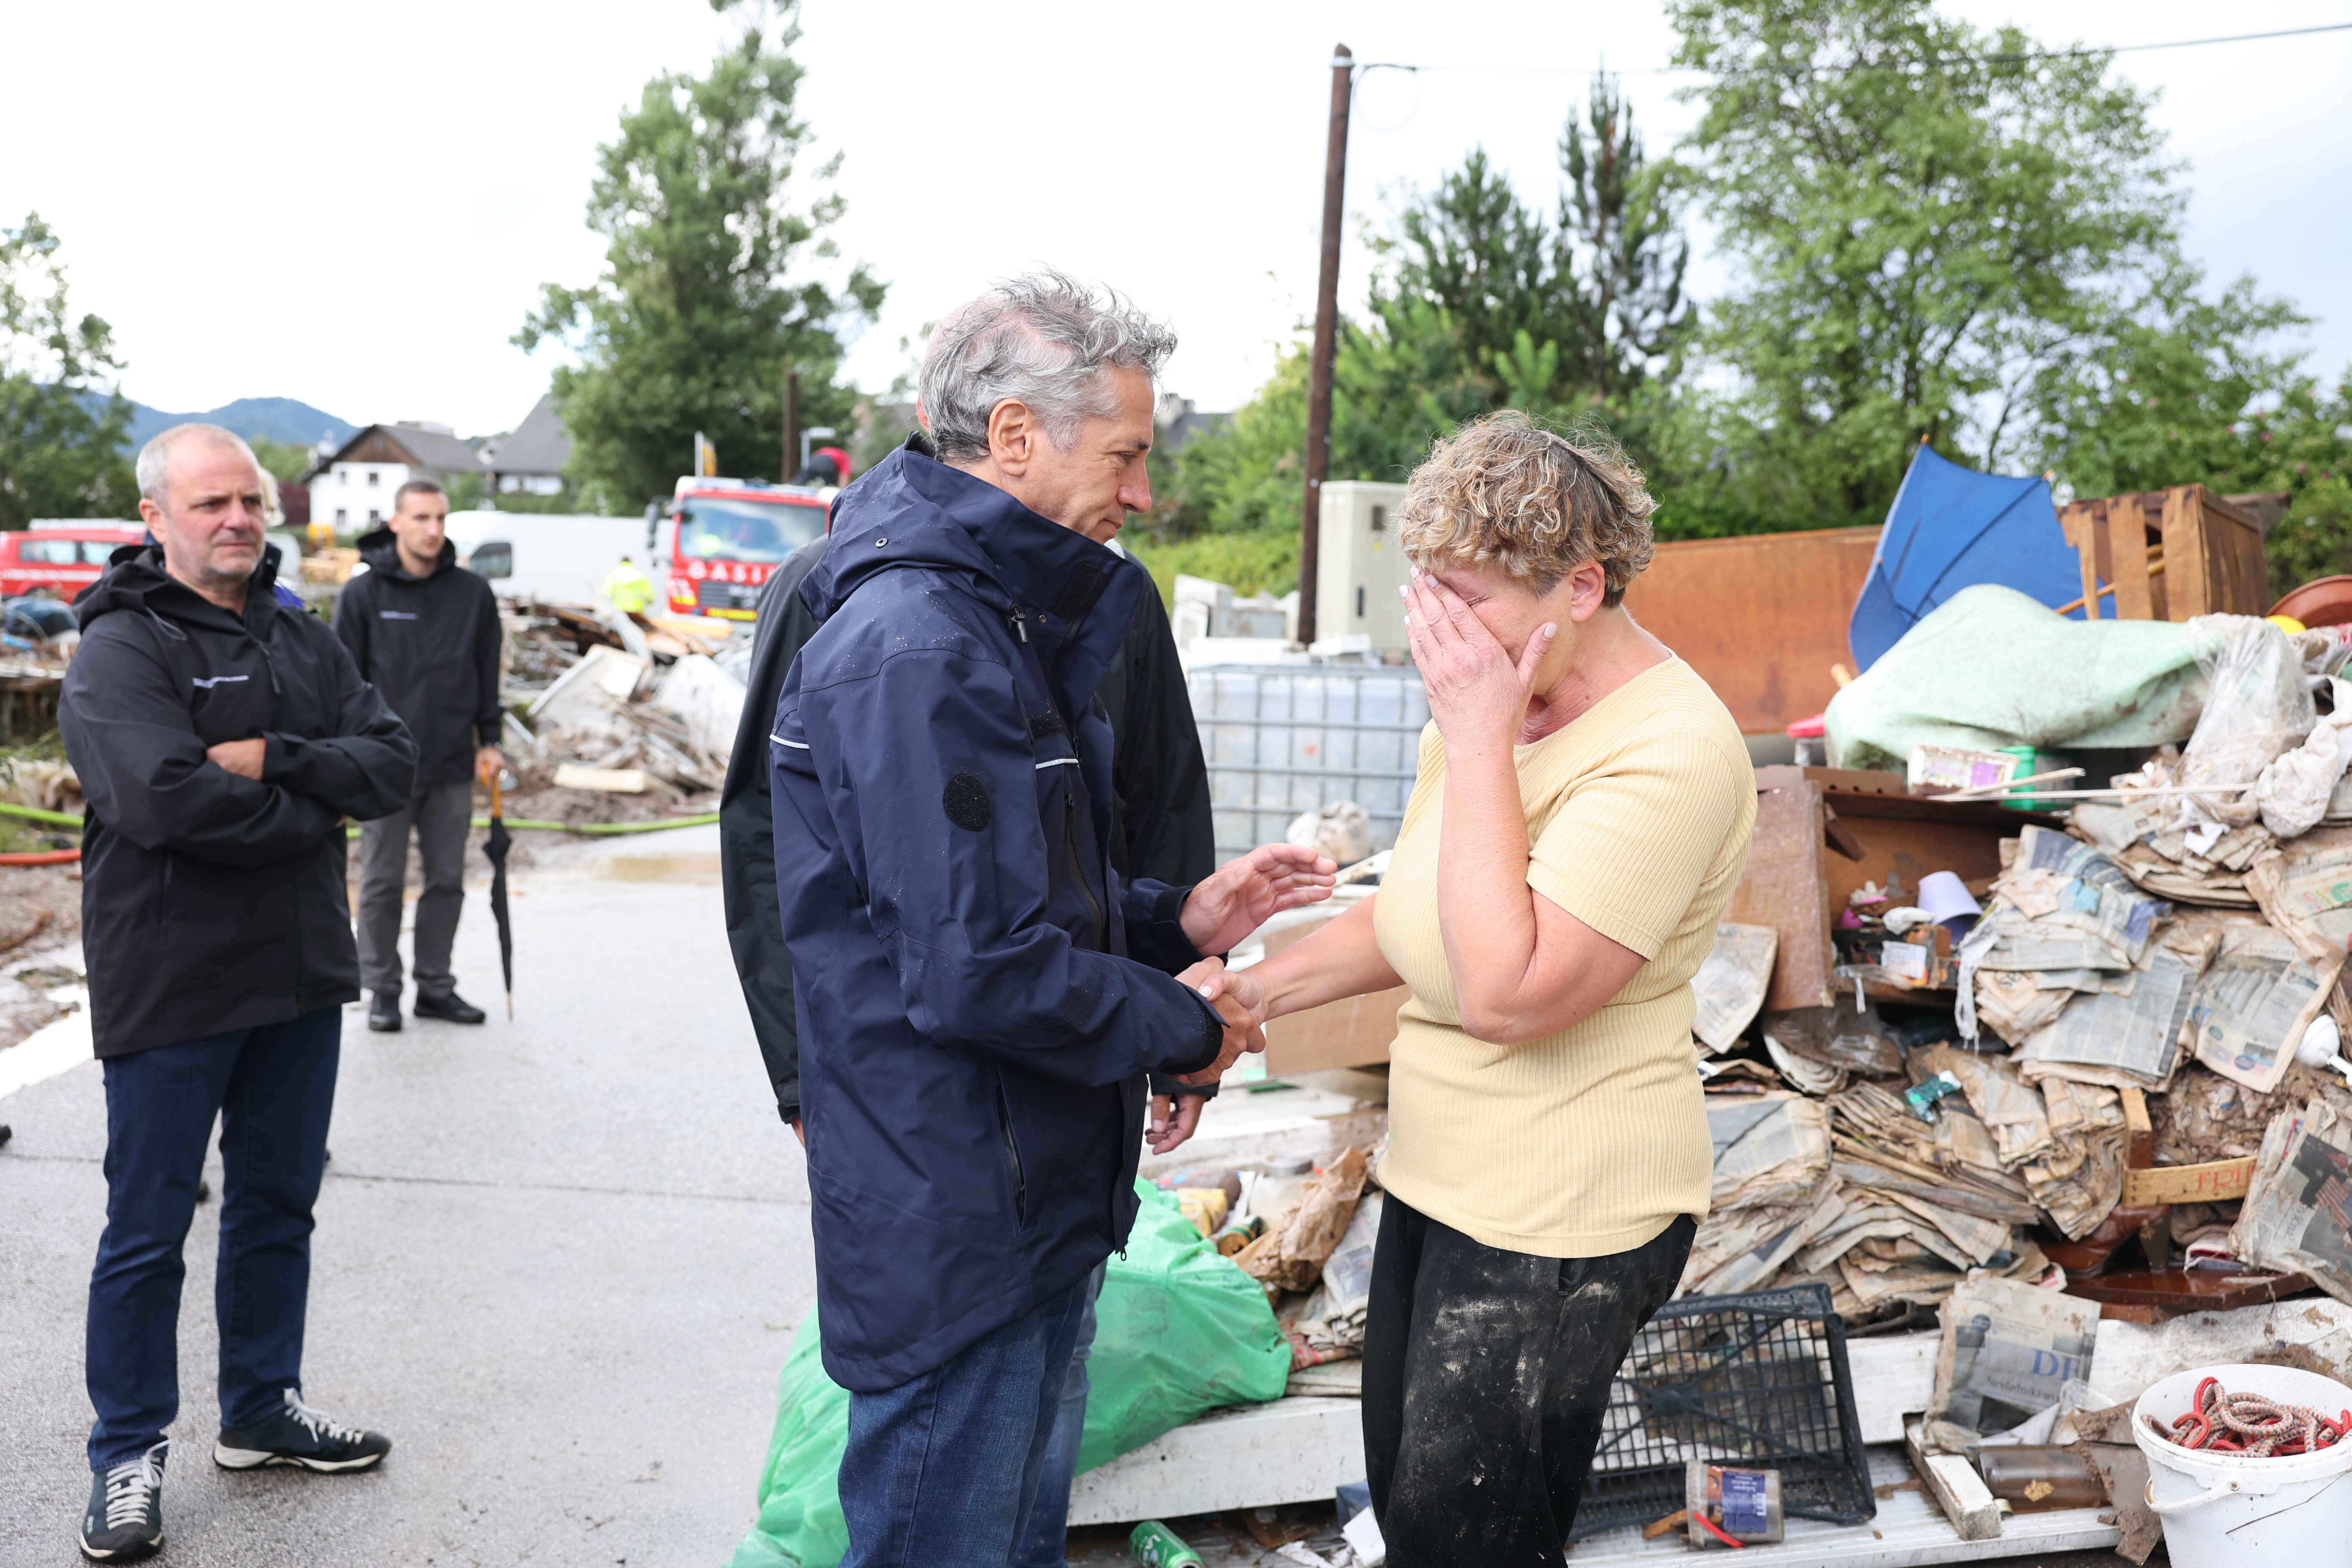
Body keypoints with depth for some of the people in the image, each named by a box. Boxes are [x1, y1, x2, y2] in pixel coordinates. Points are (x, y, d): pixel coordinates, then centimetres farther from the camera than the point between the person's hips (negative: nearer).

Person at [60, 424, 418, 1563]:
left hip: (302, 976, 6)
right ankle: (128, 1456, 18)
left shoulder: (303, 642, 9)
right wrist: (316, 806, -14)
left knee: (278, 1204, 17)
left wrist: (273, 759, -18)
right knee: (148, 1228, 5)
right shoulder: (119, 651, -12)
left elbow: (394, 763, -2)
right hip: (170, 989, -6)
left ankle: (264, 1408, 33)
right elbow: (168, 798, -27)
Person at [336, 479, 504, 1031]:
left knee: (447, 881, 9)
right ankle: (382, 989, 15)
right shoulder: (364, 593, -2)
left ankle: (436, 986, 20)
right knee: (382, 884, 4)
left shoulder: (474, 594, 4)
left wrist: (490, 741, 8)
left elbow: (488, 674, 12)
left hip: (453, 767, 3)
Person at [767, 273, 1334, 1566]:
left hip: (1028, 1203, 10)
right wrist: (1183, 1029, -12)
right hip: (953, 1229, -10)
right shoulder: (919, 654, -23)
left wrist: (1178, 922, 5)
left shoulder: (995, 624, 14)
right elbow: (982, 971, -27)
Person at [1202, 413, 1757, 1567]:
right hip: (1438, 1178, 9)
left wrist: (1478, 745, -26)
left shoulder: (1669, 752, -23)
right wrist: (1254, 992, 6)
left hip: (1562, 1223, -9)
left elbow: (1508, 993, -30)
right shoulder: (1498, 706, 5)